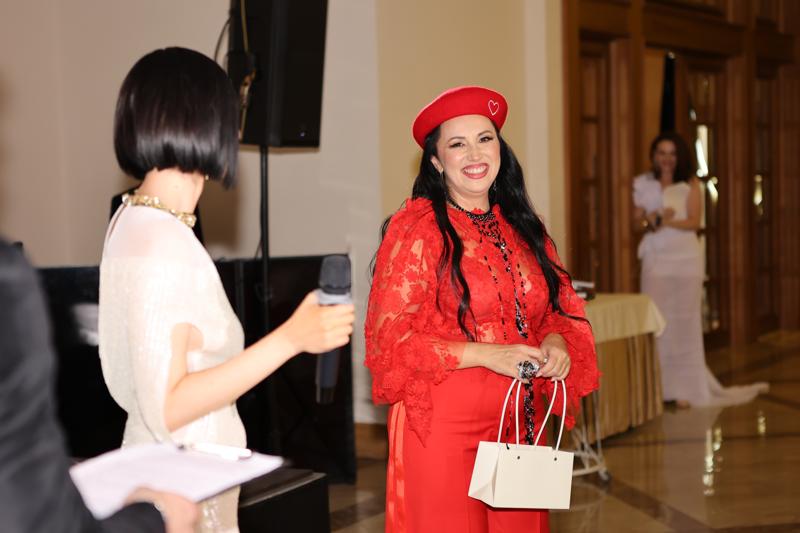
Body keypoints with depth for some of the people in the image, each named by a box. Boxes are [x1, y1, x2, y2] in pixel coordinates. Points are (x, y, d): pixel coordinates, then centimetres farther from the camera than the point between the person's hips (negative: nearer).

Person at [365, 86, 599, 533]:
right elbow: (389, 338, -12)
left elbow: (558, 310, 18)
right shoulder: (416, 228, -9)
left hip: (519, 425, 6)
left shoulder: (524, 229, 10)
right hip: (443, 429, -5)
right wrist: (485, 354, -19)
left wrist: (555, 342, -5)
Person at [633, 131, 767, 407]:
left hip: (686, 259, -1)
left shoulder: (690, 184, 2)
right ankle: (658, 386, 3)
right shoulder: (642, 184, 8)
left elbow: (694, 221, -7)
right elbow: (637, 221, 7)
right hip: (655, 258, 1)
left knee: (685, 321, -1)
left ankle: (685, 387, 3)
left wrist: (666, 221, -21)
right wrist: (649, 222, -15)